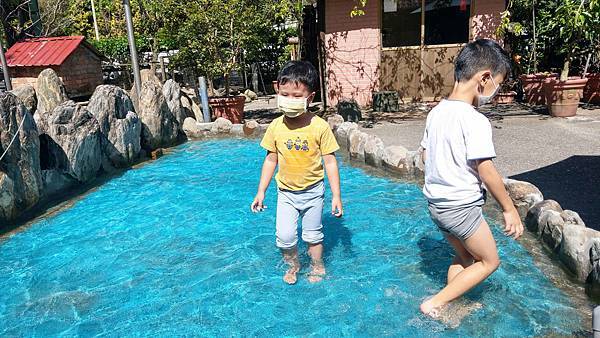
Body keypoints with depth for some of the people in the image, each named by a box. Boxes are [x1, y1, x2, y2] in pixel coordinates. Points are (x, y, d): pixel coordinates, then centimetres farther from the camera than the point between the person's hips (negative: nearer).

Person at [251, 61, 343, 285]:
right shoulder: (276, 126, -9)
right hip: (286, 192, 2)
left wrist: (336, 195, -11)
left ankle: (317, 267, 39)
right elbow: (271, 159, 2)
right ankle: (293, 265, 29)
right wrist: (261, 192, 3)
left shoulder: (320, 126, -17)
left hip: (313, 191, -2)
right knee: (284, 236, -2)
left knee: (312, 235, 13)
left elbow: (330, 161, -11)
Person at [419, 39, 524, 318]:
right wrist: (509, 209, -8)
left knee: (464, 256, 26)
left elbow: (425, 155, 12)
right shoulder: (476, 121, -21)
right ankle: (435, 303, 9)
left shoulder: (436, 112, 4)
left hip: (436, 204, 8)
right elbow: (486, 172, -19)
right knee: (489, 261, 13)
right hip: (462, 208, -8)